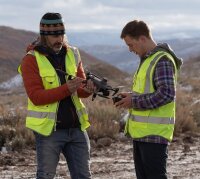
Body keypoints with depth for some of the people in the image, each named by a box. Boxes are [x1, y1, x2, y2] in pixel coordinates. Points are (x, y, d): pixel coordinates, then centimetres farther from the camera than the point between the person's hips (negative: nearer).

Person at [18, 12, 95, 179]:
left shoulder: (72, 54, 9)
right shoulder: (31, 60, -7)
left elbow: (80, 90, 9)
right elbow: (36, 96, -16)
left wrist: (87, 89, -16)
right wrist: (66, 89, -27)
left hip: (76, 128, 5)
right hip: (49, 129, -5)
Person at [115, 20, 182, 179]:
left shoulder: (162, 60, -14)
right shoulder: (148, 59, 17)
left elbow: (167, 94, -23)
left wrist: (134, 101, -17)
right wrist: (131, 96, 8)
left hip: (154, 134, -10)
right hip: (141, 132, 10)